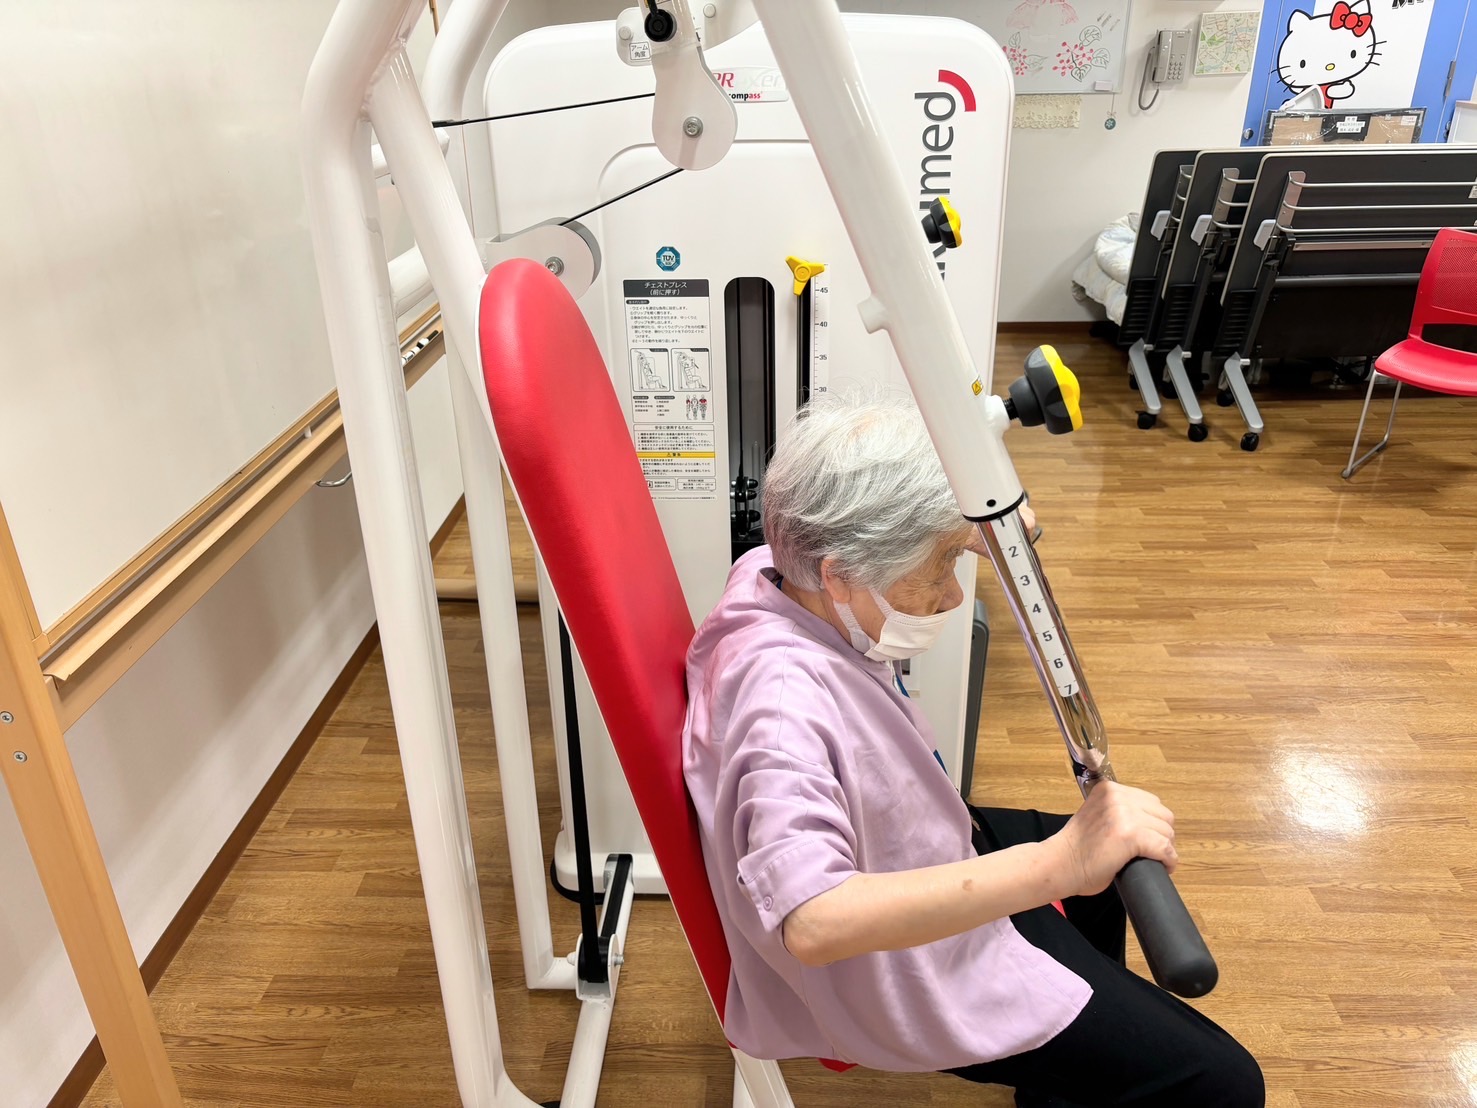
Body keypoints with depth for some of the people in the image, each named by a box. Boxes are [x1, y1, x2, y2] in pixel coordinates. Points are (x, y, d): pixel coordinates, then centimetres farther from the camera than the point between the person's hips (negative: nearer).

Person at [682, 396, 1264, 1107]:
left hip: (916, 860, 9)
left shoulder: (776, 570, -13)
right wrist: (1055, 866, -53)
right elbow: (813, 923, -51)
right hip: (906, 969, -9)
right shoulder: (785, 699, -40)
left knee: (1105, 863, 32)